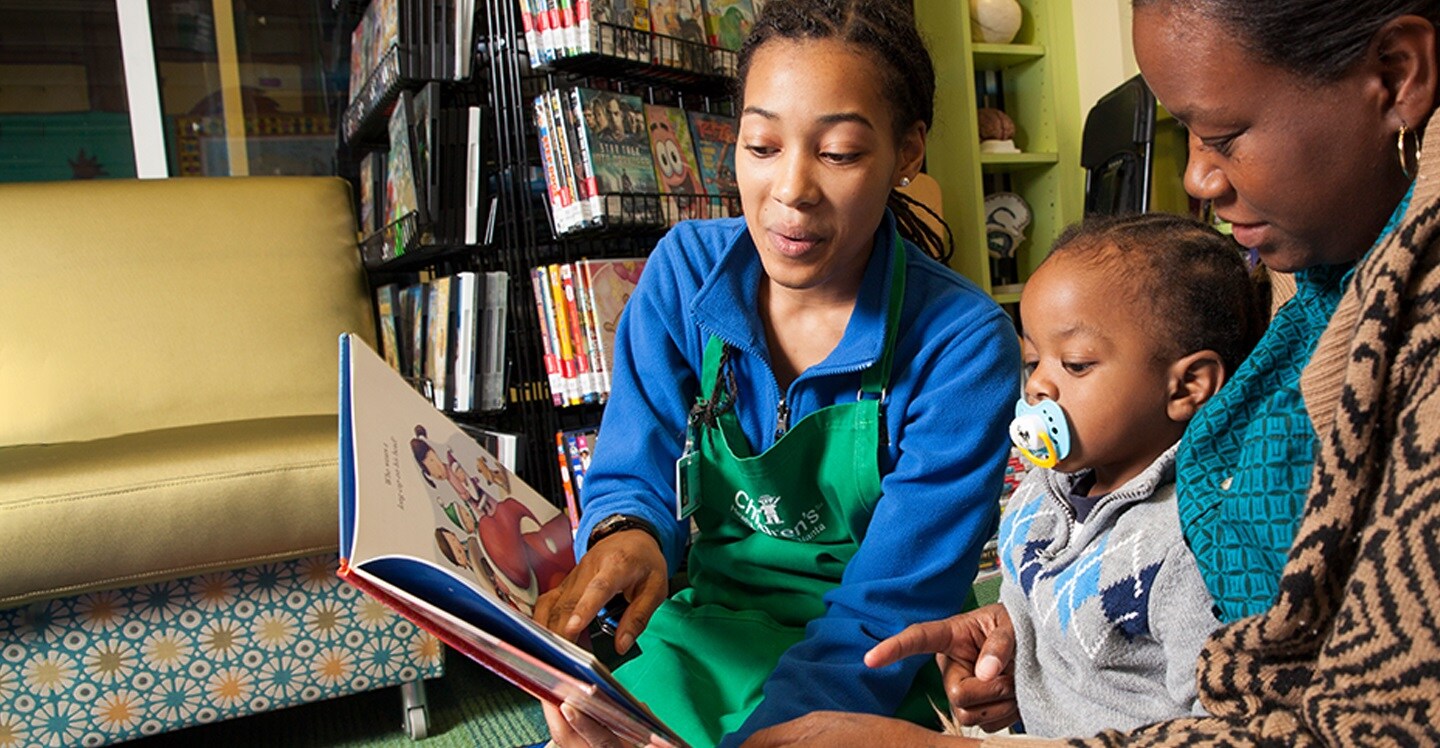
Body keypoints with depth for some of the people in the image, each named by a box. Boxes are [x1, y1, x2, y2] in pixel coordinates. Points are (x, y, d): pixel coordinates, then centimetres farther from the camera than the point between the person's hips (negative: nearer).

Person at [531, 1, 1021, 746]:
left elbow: (884, 614, -19)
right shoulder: (684, 271, -6)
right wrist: (626, 536, -29)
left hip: (861, 682, -1)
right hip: (693, 647, 2)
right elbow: (633, 477, -4)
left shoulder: (963, 344, -17)